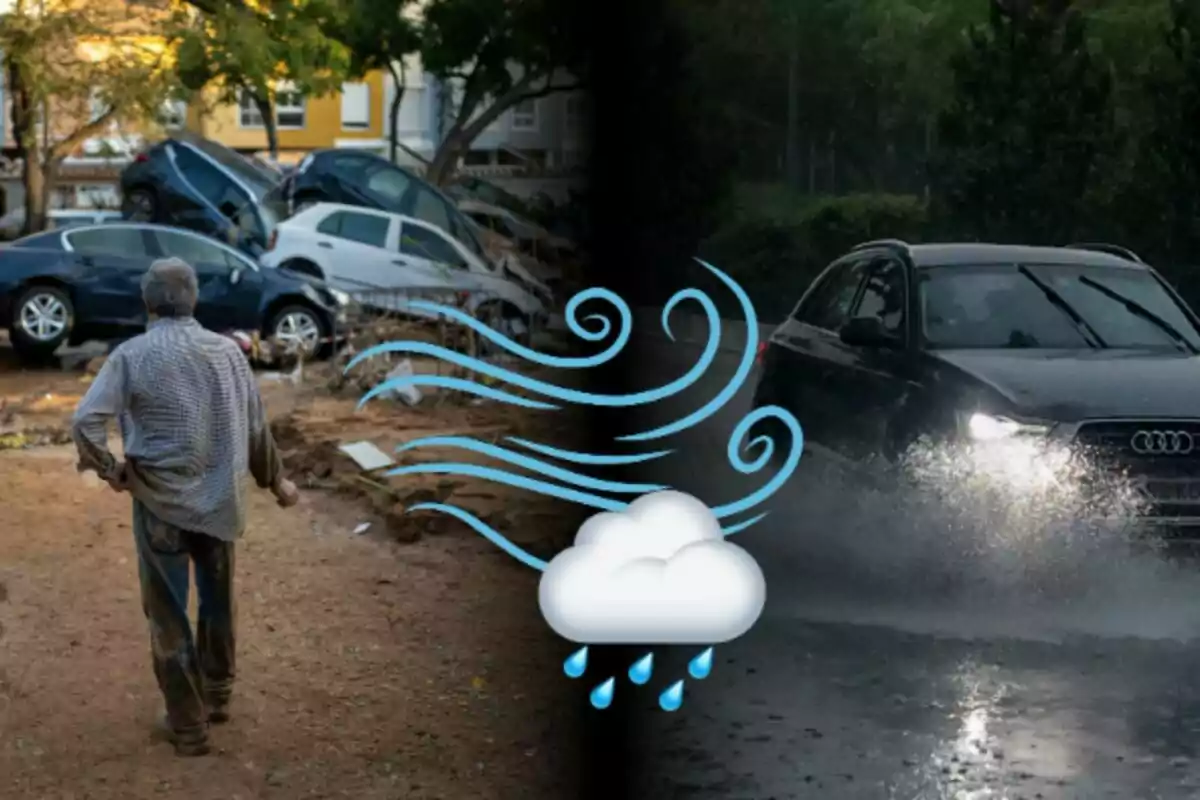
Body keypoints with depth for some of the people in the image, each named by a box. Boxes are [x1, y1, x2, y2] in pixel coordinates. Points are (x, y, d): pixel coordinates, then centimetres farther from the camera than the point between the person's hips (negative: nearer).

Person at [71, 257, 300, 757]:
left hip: (161, 504, -3)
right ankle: (217, 697, 39)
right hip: (221, 500, 4)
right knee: (218, 604, 23)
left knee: (168, 617, 8)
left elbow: (85, 422, -20)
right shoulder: (227, 351, 0)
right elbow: (256, 427, 8)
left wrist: (109, 470, -4)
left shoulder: (132, 355, -11)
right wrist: (276, 480, 22)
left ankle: (188, 727, 15)